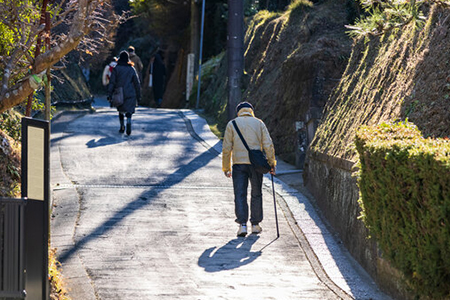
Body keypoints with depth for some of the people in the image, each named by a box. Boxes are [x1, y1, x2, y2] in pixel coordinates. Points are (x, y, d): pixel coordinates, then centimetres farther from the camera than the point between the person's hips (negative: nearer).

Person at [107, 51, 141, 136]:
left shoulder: (116, 69, -3)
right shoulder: (132, 69, 1)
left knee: (121, 110, 19)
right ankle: (128, 122, -34)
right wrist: (138, 95, 10)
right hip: (130, 94, 0)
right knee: (129, 110, -4)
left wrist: (109, 94, -4)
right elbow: (137, 83, 3)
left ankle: (122, 127, 23)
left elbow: (112, 82, -7)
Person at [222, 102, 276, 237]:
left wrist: (226, 168, 8)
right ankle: (255, 224, 18)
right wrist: (272, 163, 4)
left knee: (240, 195, -2)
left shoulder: (232, 124, 6)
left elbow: (227, 148, 2)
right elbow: (268, 145, 0)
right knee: (256, 194, 13)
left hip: (239, 164, -1)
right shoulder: (259, 123, 8)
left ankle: (242, 224, -13)